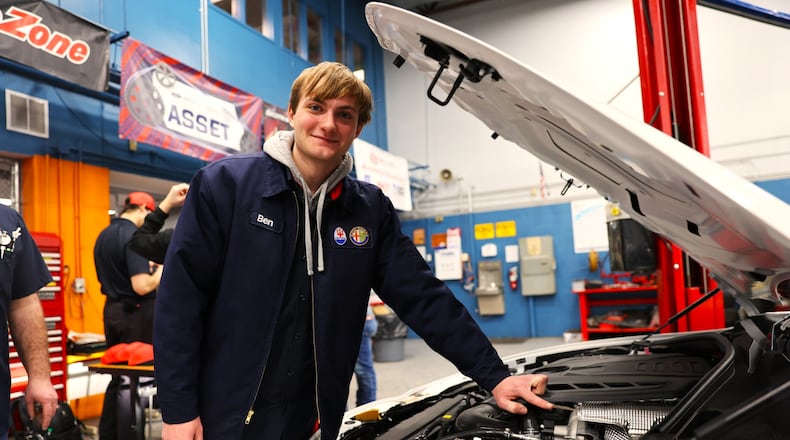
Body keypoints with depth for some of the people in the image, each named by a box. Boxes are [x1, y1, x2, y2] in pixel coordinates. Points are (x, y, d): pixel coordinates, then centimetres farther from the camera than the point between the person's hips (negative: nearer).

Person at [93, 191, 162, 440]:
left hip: (113, 310, 9)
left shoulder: (103, 236, 9)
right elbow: (142, 287, -24)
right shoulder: (134, 236, -18)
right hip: (136, 313, -8)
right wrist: (163, 269, -8)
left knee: (118, 376, 17)